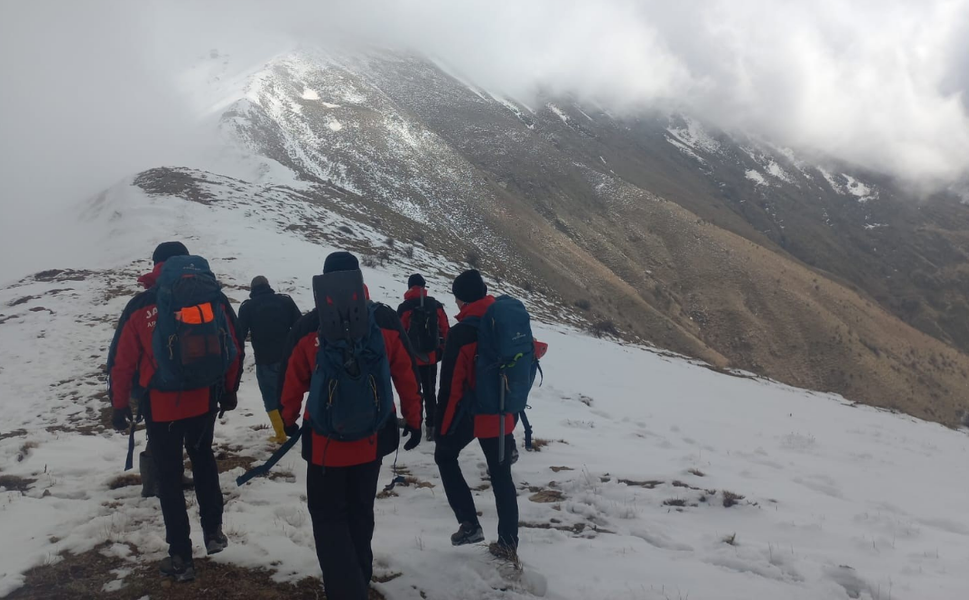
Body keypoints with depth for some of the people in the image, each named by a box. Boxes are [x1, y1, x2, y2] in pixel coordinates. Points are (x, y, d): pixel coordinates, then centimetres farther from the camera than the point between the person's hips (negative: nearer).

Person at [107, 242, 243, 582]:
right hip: (205, 402, 2)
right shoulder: (214, 298, -5)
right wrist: (229, 390, 16)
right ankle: (213, 531, 27)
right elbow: (234, 348, 2)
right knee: (203, 458, 27)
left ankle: (181, 557, 15)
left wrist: (120, 405, 8)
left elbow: (122, 361, -5)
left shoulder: (141, 307, -9)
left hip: (160, 407, -2)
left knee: (169, 478, 10)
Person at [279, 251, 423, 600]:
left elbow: (293, 380, -4)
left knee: (328, 515, 11)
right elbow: (407, 376, -2)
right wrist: (414, 421, 10)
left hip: (326, 438, -3)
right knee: (360, 511, 22)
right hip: (373, 436, 3)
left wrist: (288, 419, 15)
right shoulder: (386, 321, -7)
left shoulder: (309, 327, -13)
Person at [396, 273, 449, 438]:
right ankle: (431, 426, 8)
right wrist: (442, 351, 14)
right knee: (430, 392, 10)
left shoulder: (404, 308, -10)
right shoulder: (436, 306, 0)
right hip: (431, 357, 3)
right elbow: (445, 331, 3)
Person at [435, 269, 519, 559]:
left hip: (470, 413, -5)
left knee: (445, 456, 19)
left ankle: (469, 524, 12)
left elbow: (451, 385, -16)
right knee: (501, 475, 12)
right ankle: (508, 542, 16)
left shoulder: (461, 332, -17)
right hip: (502, 414, 5)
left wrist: (441, 426, -8)